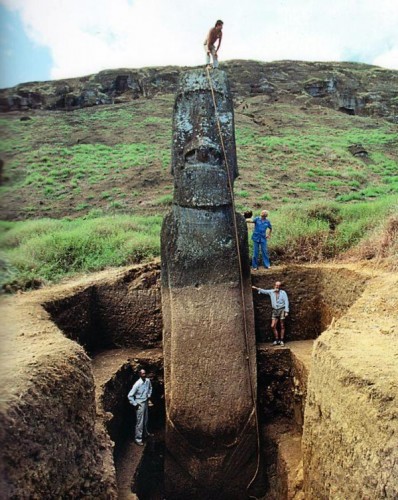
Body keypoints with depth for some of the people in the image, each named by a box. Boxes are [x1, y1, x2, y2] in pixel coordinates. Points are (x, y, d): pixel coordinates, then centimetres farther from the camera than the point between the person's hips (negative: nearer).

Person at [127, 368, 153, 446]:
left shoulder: (148, 381, -7)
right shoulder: (137, 384, -26)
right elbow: (130, 395, -22)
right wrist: (135, 404, -17)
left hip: (146, 402, 7)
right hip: (140, 404, -6)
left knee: (145, 420, 22)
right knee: (140, 422, 0)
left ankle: (145, 433, 43)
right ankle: (138, 439, 13)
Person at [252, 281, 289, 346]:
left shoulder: (283, 293, -4)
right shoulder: (271, 292, 6)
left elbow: (286, 302, -6)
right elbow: (264, 291, 7)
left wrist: (286, 311, -13)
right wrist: (257, 288, -9)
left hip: (282, 310, -4)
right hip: (275, 310, 4)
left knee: (282, 326, 2)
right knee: (273, 326, -1)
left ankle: (281, 340, 9)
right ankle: (276, 340, 11)